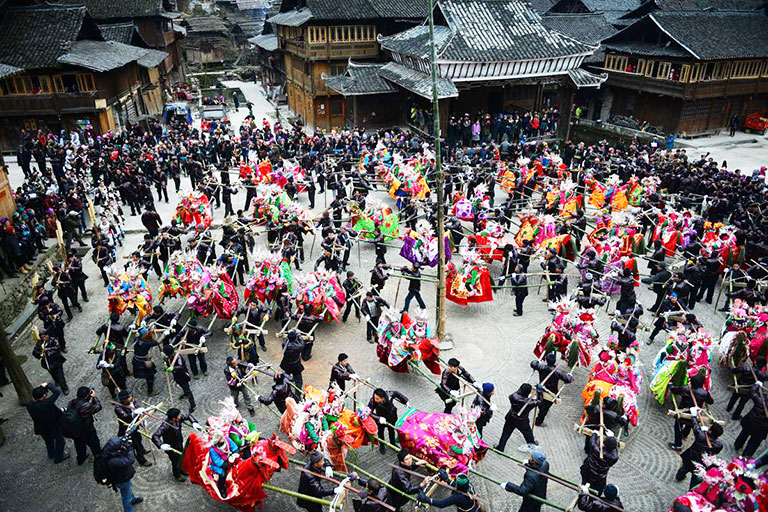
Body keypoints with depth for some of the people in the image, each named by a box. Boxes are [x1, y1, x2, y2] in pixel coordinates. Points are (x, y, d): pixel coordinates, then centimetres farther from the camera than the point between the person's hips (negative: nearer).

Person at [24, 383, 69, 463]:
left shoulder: (29, 405, -25)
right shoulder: (46, 404, -42)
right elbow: (57, 392, -35)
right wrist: (47, 385, -24)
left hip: (41, 428, 5)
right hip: (54, 426, -5)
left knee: (48, 441, 33)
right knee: (59, 441, 23)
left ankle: (51, 454, 57)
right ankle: (58, 457, 43)